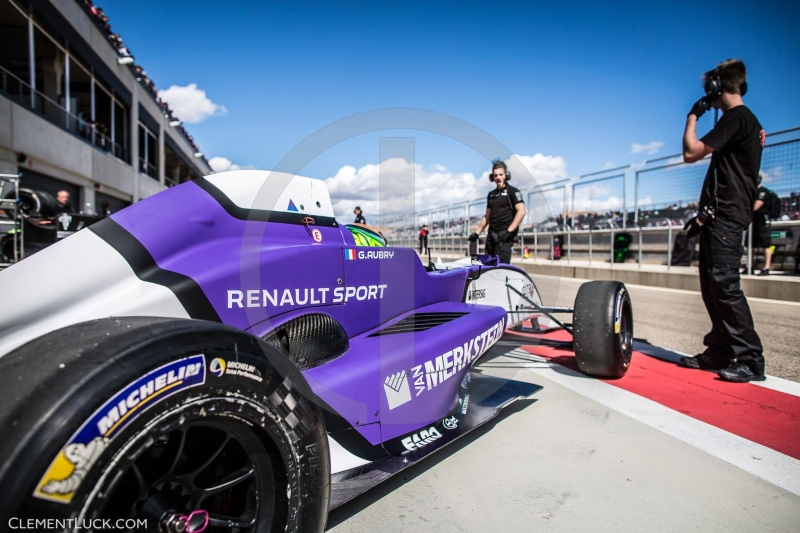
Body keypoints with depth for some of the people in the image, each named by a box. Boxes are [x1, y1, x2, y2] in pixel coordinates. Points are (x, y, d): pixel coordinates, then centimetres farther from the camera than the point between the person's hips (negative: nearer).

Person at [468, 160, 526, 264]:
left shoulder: (512, 191, 0)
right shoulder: (491, 194, 20)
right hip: (491, 234, 7)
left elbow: (521, 211, -11)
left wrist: (509, 231, -18)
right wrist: (477, 232, 18)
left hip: (504, 235, -7)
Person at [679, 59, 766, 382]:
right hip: (719, 215, 10)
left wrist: (693, 117, 0)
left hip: (725, 216, -10)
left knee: (724, 284, -14)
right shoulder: (747, 120, 24)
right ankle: (720, 352, 15)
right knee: (712, 286, 9)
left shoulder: (737, 117, -8)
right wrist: (704, 213, 20)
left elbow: (691, 153, -14)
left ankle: (750, 360, -10)